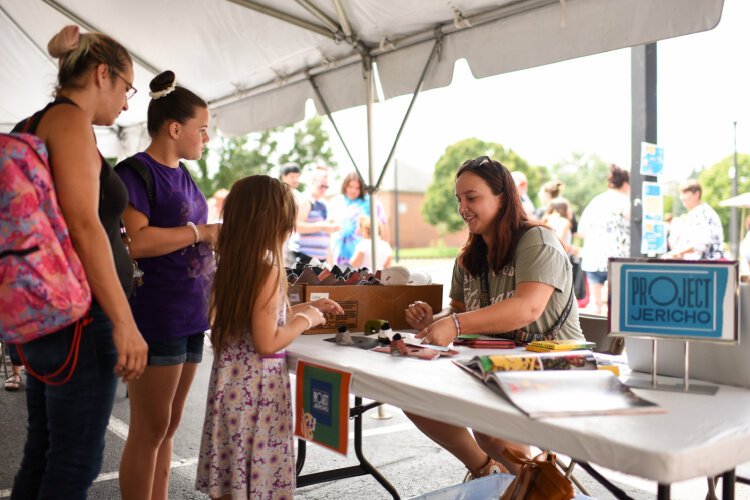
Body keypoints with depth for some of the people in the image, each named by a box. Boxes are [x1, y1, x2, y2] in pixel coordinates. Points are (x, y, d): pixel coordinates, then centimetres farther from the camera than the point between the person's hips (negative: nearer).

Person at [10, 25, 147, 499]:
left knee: (43, 453, 18)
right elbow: (83, 226, -22)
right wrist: (125, 322, -21)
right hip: (81, 319, -10)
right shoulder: (70, 120, -12)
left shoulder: (38, 123, 16)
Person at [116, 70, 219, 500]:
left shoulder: (184, 176, 16)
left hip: (191, 316, 9)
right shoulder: (136, 171, -9)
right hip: (156, 318, -8)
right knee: (149, 429, 1)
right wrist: (202, 232, -14)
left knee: (169, 427, 15)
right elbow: (136, 241, -23)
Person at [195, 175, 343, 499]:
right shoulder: (268, 268, -17)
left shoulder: (233, 263, 7)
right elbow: (267, 342, -20)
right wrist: (306, 320, -5)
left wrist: (307, 307, 24)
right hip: (257, 384, -8)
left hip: (232, 379, 8)